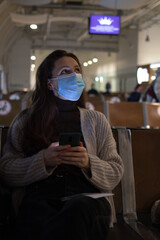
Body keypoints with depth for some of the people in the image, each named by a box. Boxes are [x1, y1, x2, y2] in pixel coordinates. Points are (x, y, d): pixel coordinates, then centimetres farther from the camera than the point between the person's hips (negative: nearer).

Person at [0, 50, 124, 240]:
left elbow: (116, 172, 14)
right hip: (39, 198, -1)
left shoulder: (97, 120, 20)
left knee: (80, 209, -38)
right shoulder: (25, 121, 17)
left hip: (86, 197, 2)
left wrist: (88, 162, -7)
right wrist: (43, 160, -8)